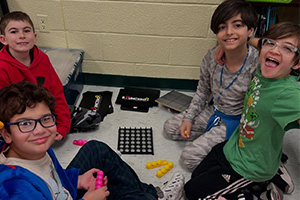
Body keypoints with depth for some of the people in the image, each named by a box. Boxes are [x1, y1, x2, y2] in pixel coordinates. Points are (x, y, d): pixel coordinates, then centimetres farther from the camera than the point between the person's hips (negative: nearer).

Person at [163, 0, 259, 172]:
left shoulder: (259, 64, -28)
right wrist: (188, 118, 0)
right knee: (170, 127, 8)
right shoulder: (212, 56, -13)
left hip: (235, 122, -6)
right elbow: (203, 91, 3)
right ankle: (211, 138, 8)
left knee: (190, 157, -14)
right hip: (213, 112, 6)